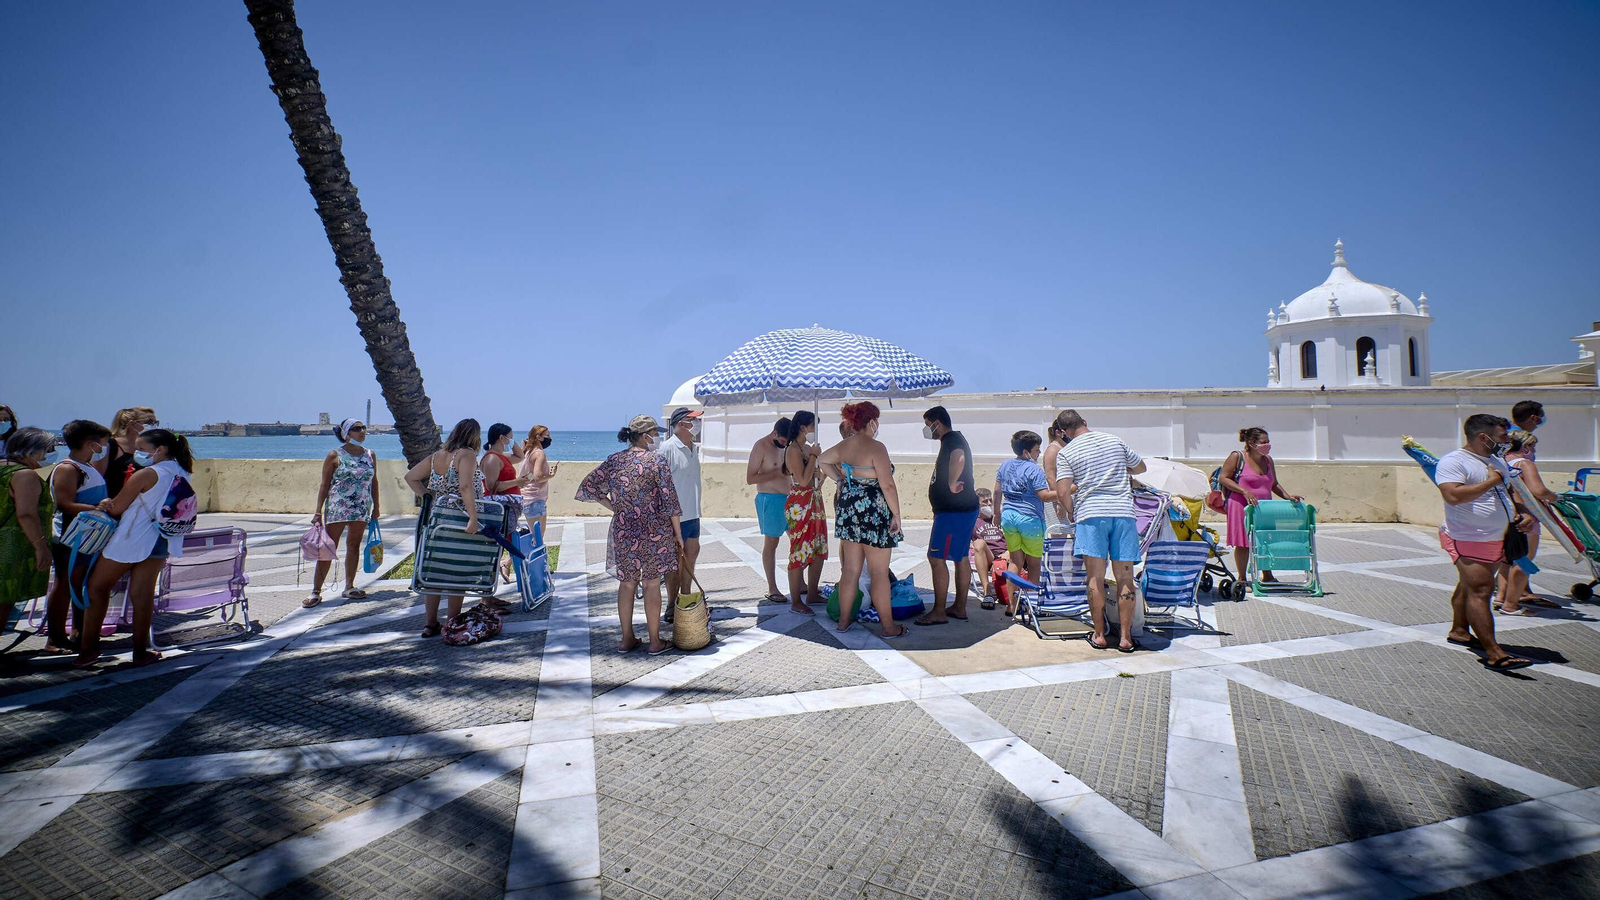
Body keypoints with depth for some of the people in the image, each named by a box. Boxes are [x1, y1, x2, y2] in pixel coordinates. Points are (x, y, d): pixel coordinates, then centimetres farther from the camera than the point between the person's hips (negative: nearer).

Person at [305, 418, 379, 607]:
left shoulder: (370, 455, 7)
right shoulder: (335, 456, -4)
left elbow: (374, 482, 14)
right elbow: (324, 484, -2)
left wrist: (376, 507, 13)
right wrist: (318, 511, -7)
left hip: (362, 509, 4)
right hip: (336, 508, -4)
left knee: (354, 546, 10)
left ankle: (349, 587, 20)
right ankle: (316, 591, 3)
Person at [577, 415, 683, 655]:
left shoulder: (613, 460, 4)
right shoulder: (657, 462, -10)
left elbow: (588, 485, 5)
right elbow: (670, 502, -11)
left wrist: (613, 508, 10)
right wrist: (678, 535, -3)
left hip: (623, 533, 4)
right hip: (654, 533, -4)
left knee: (626, 583, 14)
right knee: (651, 584, 5)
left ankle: (627, 638, 23)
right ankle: (655, 642, 13)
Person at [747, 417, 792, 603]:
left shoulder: (783, 446, 12)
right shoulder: (761, 447, -11)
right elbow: (750, 478, -15)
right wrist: (776, 473, -21)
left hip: (787, 498, 8)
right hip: (770, 499, -8)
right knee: (771, 543, -2)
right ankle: (772, 589, 4)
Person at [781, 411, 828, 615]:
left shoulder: (808, 447, 14)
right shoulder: (793, 450, -13)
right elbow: (803, 480, -22)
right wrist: (814, 456, -16)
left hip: (815, 503, 10)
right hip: (799, 505, -10)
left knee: (819, 551, 13)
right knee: (800, 552, -6)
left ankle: (812, 594, 25)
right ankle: (795, 602, 2)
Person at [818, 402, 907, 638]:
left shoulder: (843, 445, 6)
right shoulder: (875, 447, -17)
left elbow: (822, 460, 25)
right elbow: (887, 485, -19)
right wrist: (896, 515, -11)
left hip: (847, 512, 7)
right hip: (873, 514, -7)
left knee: (850, 570, 15)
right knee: (879, 573, 2)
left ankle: (843, 620, 23)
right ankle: (888, 627, 11)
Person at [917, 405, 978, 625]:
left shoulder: (952, 440, -17)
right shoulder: (953, 440, 17)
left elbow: (958, 459, -39)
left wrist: (952, 485, -31)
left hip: (954, 511, -11)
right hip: (963, 509, 11)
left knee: (936, 558, -8)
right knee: (961, 558, 14)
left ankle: (939, 612, -3)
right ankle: (960, 608, 21)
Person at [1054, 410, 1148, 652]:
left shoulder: (1066, 453, 3)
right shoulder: (1115, 440, 13)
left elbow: (1063, 492, -6)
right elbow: (1140, 467, 26)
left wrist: (1071, 512, 12)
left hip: (1090, 514, -2)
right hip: (1123, 512, 2)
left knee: (1096, 578, 3)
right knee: (1125, 578, 5)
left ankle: (1099, 635, 7)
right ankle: (1125, 637, 8)